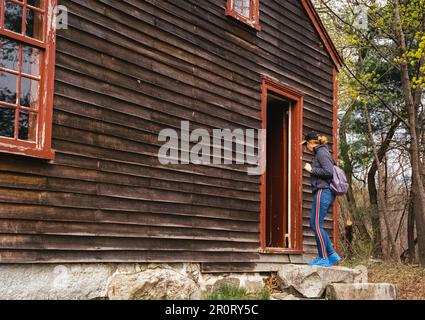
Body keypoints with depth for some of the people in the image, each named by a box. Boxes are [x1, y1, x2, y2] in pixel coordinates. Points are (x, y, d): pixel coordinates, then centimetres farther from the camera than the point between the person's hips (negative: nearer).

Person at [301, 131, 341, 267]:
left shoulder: (321, 152, -8)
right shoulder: (320, 152, 22)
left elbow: (329, 171, -19)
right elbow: (328, 171, 22)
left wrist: (311, 169, -10)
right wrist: (312, 169, 14)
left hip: (323, 191, -10)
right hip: (326, 193, 10)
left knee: (316, 225, -7)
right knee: (314, 224, 10)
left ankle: (324, 258, -3)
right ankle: (332, 255, 10)